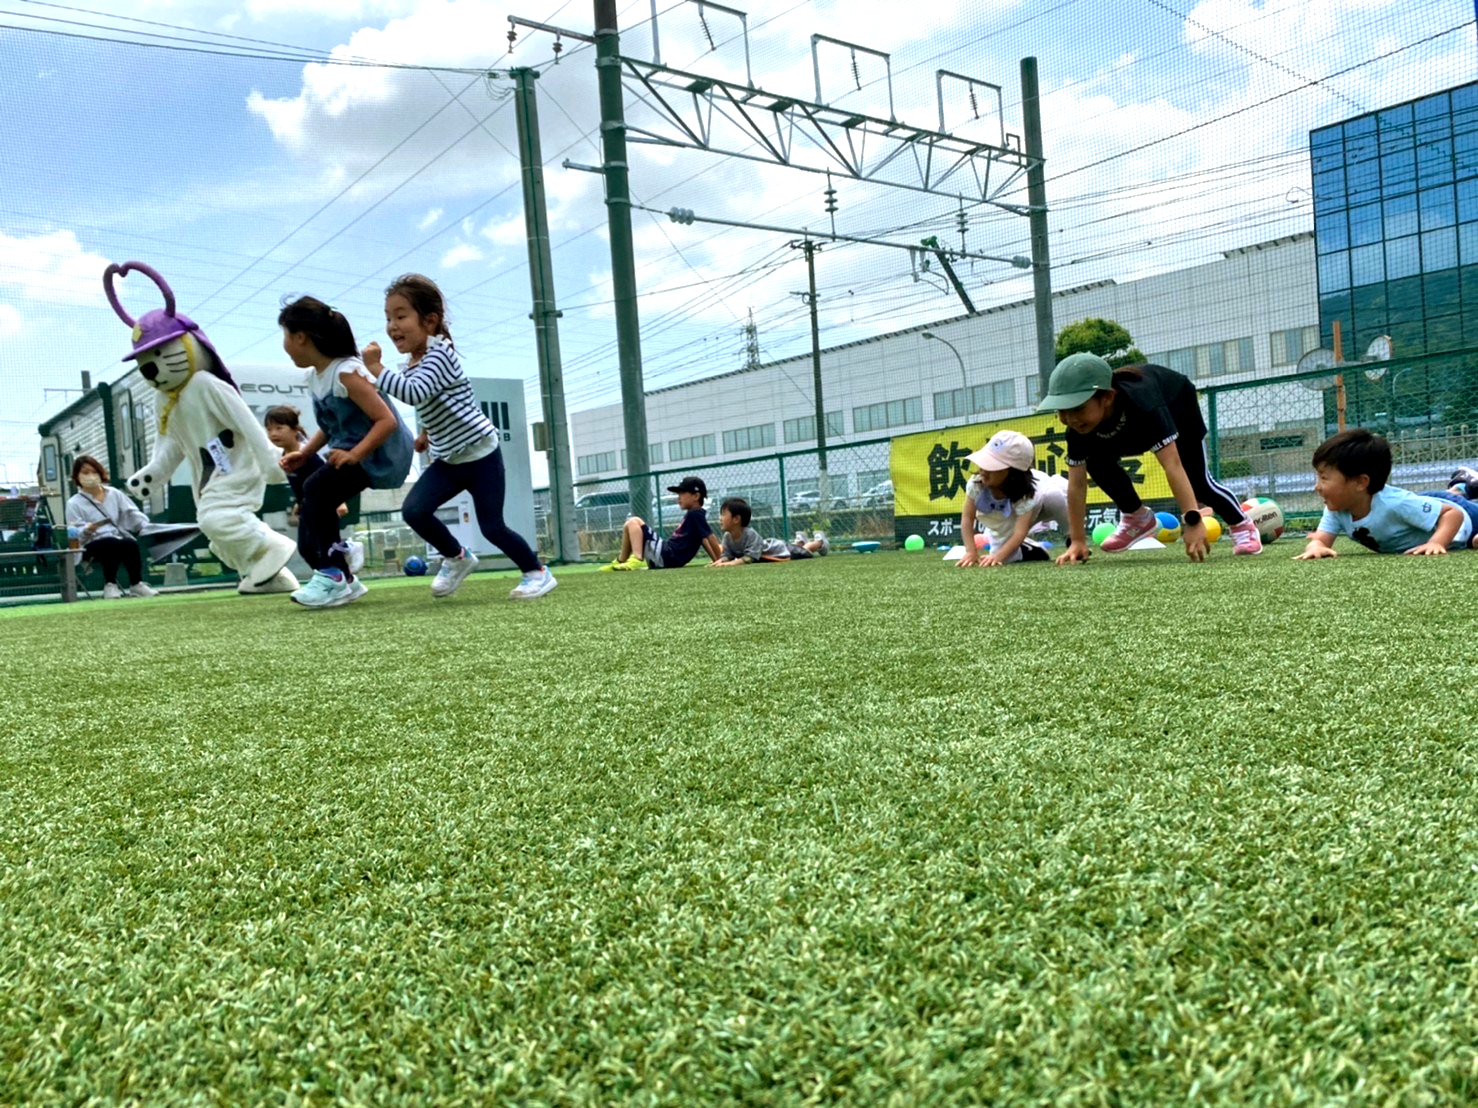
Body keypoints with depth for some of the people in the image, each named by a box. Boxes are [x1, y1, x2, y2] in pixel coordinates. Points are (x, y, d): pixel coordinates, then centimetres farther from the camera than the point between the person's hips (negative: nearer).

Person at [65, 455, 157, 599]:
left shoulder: (114, 494, 18)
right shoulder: (74, 503, 6)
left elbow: (132, 514, 11)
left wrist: (148, 527, -8)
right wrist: (86, 530, -25)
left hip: (119, 539, 3)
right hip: (92, 545, -3)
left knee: (131, 543, -33)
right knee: (112, 543, -37)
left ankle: (136, 584, -21)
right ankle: (110, 585, -21)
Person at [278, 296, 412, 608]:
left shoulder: (346, 373, -21)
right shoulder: (315, 377, 6)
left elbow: (387, 420, -25)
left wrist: (354, 454, -33)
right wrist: (303, 454, 4)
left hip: (381, 453, -10)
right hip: (352, 451, 10)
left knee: (317, 487, -26)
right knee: (309, 507, 4)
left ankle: (334, 575, -18)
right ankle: (343, 581, 14)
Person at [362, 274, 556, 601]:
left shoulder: (439, 354, -20)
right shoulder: (410, 365, 6)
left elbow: (415, 392, -38)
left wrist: (376, 369, -34)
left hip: (481, 455, -7)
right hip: (447, 460, 7)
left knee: (492, 527, -5)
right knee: (413, 511, -10)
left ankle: (538, 572, 17)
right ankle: (457, 558, 13)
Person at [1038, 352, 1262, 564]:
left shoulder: (1141, 403, -49)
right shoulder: (1078, 425, -35)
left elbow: (1172, 465, -55)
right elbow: (1077, 483, -30)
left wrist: (1193, 521, -62)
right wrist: (1077, 541, -33)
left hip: (1178, 406, -4)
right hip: (1128, 426, 4)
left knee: (1197, 480, -14)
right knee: (1097, 461, -17)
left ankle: (1242, 525, 13)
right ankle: (1138, 517, 5)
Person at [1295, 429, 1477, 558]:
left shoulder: (1396, 503, -47)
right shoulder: (1335, 510, -27)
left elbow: (1454, 513, -43)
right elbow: (1320, 539, -33)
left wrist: (1437, 543, -59)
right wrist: (1316, 547, -57)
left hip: (1450, 513, -7)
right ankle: (1457, 489, 48)